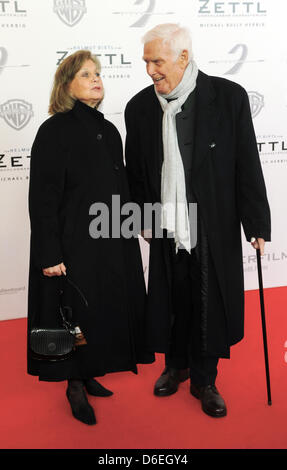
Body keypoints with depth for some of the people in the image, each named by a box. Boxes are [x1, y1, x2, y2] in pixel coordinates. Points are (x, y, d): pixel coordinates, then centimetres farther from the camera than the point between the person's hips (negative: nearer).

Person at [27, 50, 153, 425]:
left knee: (106, 310, 13)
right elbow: (43, 197, -14)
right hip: (74, 243, -7)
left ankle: (89, 376, 33)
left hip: (113, 241, 7)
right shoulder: (54, 131, -10)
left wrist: (130, 229, 13)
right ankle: (75, 387, 24)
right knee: (76, 314, 3)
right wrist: (50, 254, -18)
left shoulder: (109, 131, 10)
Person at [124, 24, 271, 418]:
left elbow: (247, 166, -5)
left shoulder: (229, 96, -7)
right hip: (166, 227, 2)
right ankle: (176, 365, 40)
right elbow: (136, 172, 9)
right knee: (172, 301, 14)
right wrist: (143, 220, 7)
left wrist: (257, 223, -4)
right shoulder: (139, 107, 0)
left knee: (210, 303, 9)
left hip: (215, 227, -2)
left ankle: (204, 380, 30)